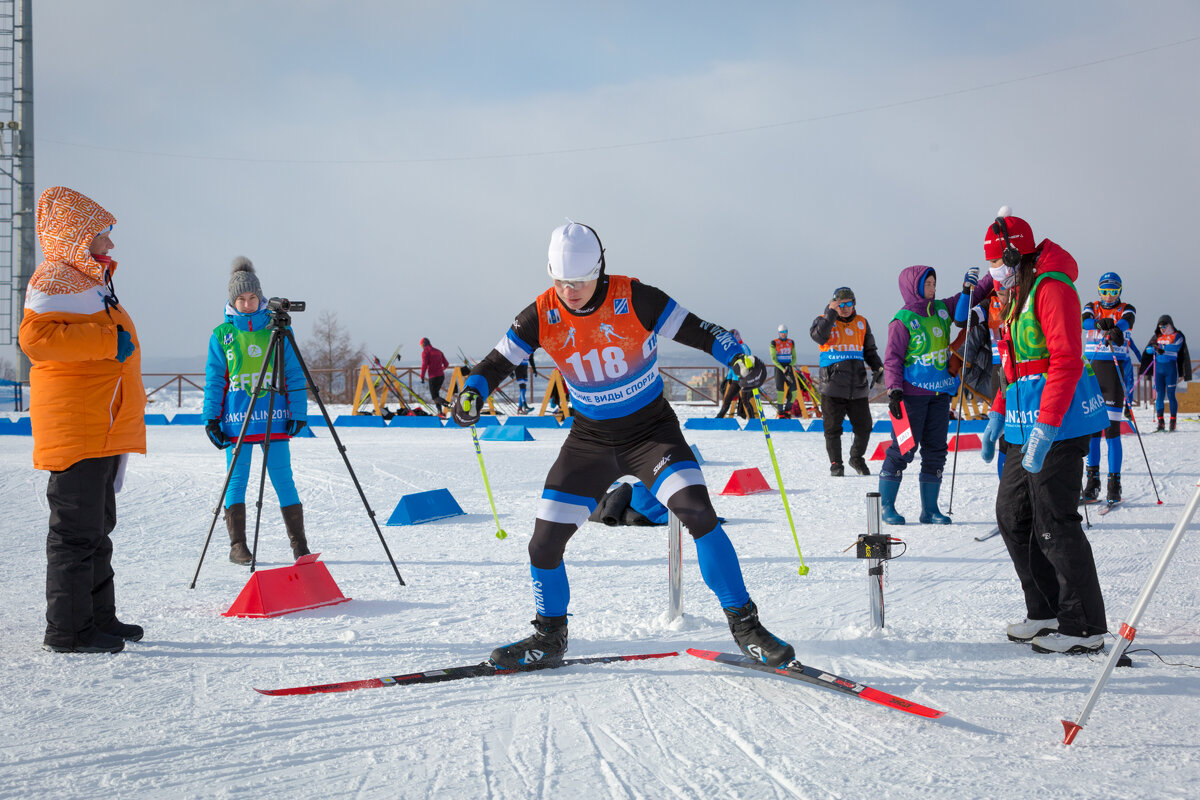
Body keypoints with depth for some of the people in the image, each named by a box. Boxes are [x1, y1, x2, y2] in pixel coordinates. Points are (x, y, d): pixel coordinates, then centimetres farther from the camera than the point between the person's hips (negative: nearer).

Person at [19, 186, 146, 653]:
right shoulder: (55, 279, -10)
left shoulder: (91, 281, 21)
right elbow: (35, 336, -25)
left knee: (97, 527, 16)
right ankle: (67, 630, -4)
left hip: (103, 430, 10)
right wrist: (108, 341, -24)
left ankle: (98, 618, 24)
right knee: (76, 529, -8)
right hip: (75, 430, -10)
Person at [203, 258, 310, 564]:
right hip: (237, 418, 0)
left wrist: (298, 412, 0)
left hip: (275, 418, 0)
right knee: (237, 479, 2)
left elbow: (294, 375, 7)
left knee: (283, 479, 0)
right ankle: (237, 545, 10)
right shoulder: (222, 334, 6)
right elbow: (214, 380, 7)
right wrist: (211, 418, 0)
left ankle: (299, 544, 5)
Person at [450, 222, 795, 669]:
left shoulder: (634, 300, -19)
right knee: (545, 543, -2)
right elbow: (498, 361, -4)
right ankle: (549, 637, 22)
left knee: (699, 514, -23)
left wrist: (739, 357, -32)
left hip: (652, 430, -3)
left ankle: (744, 625, -11)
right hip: (590, 440, 3)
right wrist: (472, 392, -25)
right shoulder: (542, 316, -12)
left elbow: (697, 331, -15)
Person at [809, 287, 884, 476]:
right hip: (832, 388, -3)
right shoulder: (824, 320, 3)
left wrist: (878, 368, 5)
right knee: (833, 429, 1)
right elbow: (818, 336, -20)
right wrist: (830, 314, -22)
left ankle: (857, 458, 27)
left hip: (858, 388, 3)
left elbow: (870, 351, 21)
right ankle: (836, 464, 14)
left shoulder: (862, 323, 13)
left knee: (864, 427, 5)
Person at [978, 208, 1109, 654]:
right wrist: (998, 415, 21)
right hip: (1026, 424, 10)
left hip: (1058, 422, -10)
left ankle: (1084, 629, -2)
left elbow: (1066, 361, -21)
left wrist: (1046, 426, -26)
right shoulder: (1020, 294, 18)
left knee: (1054, 523, -8)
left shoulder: (1051, 287, -13)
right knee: (1012, 515, 12)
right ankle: (1046, 612, 20)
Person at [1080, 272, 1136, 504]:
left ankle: (1114, 483, -4)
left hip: (1116, 372, -2)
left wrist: (1116, 328, -43)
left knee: (1112, 429, -7)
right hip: (1091, 370, 3)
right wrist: (1100, 324, -37)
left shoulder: (1127, 309, 5)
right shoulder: (1092, 308, 10)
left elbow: (1126, 322, -19)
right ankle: (1092, 480, 10)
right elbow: (1085, 321, -13)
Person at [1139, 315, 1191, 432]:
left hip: (1171, 367, -3)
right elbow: (1147, 349, 7)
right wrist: (1154, 349, -15)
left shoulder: (1178, 336, 3)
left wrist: (1161, 347, -25)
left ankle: (1173, 422, 4)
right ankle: (1160, 423, 4)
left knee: (1170, 395, -3)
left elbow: (1176, 347, -16)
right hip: (1158, 367, 3)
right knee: (1159, 395, 1)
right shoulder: (1157, 337, 14)